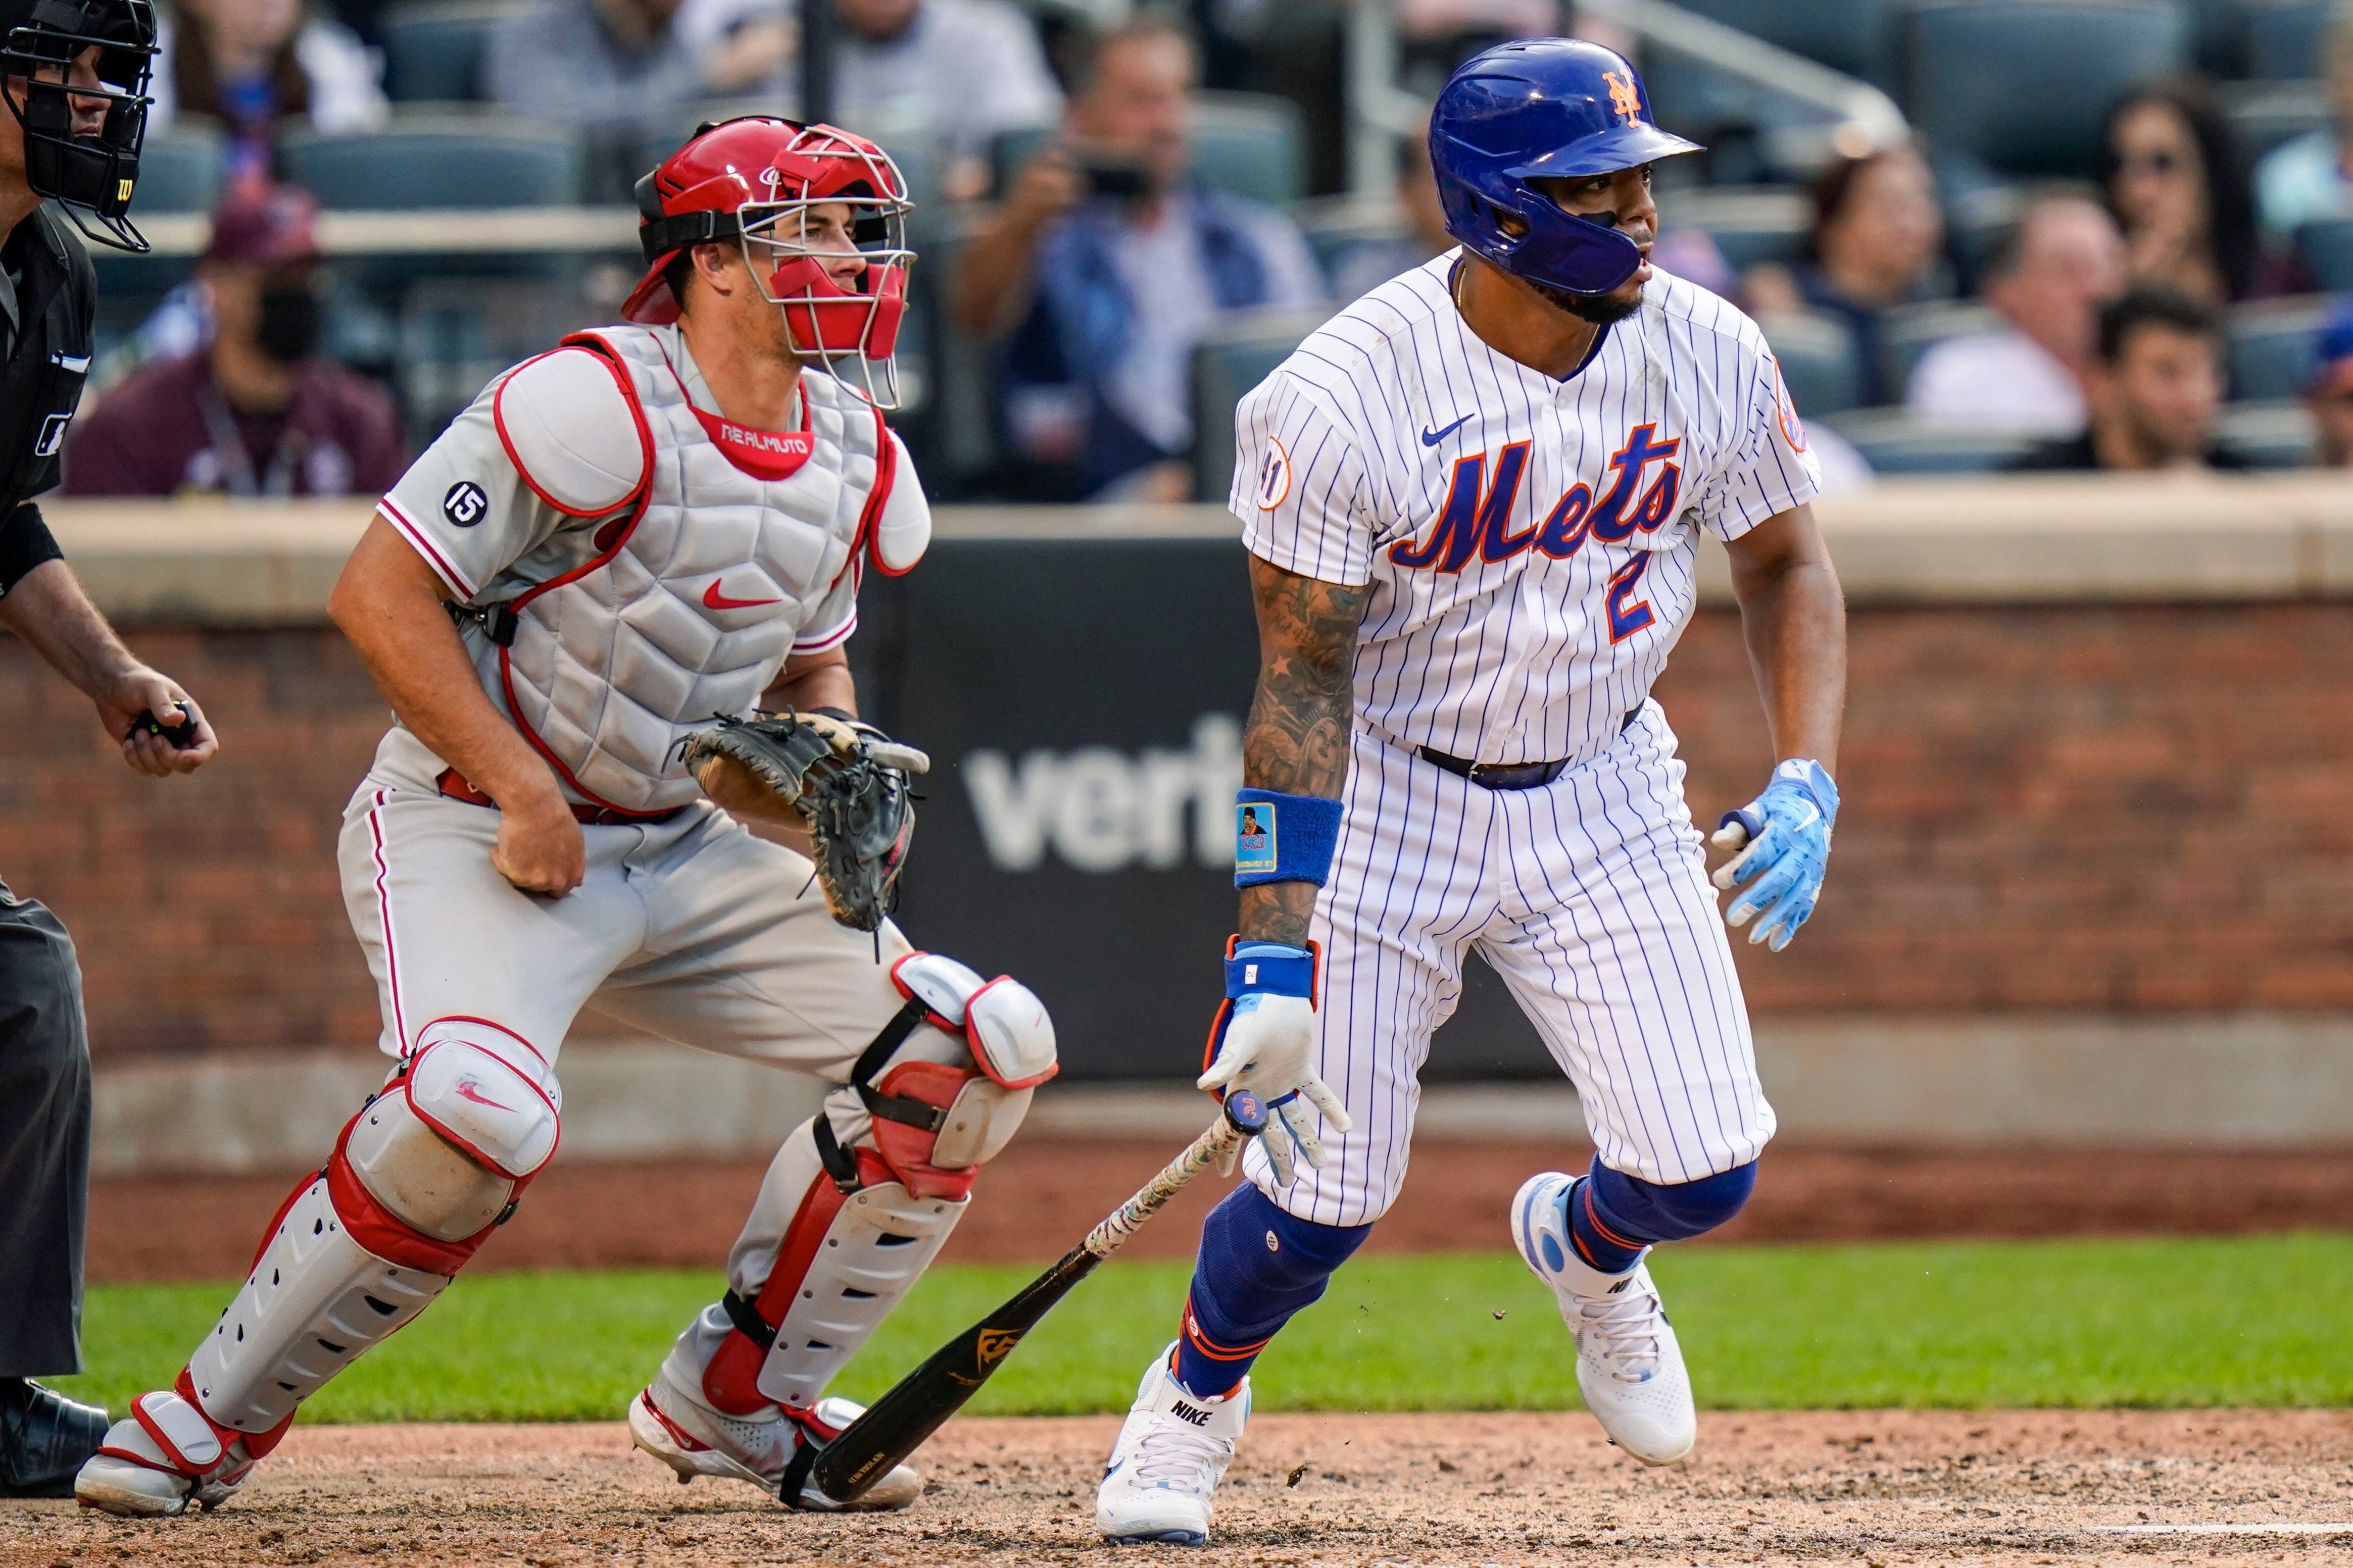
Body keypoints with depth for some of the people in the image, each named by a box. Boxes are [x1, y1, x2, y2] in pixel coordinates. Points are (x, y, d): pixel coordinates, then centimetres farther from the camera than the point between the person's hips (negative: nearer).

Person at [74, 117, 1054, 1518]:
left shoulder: (852, 458, 6)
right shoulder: (597, 405, -18)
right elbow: (381, 591, -18)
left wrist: (835, 751, -1)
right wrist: (522, 791, -20)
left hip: (681, 851, 8)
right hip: (468, 827, -8)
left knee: (982, 1048, -2)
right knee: (481, 1107, -36)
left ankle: (736, 1400, 10)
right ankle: (217, 1416, -16)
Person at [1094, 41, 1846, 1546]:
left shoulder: (1705, 354, -10)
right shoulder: (1344, 398, -23)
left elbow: (1787, 568, 5)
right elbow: (1303, 673, -21)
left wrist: (1806, 785, -9)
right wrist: (1276, 942, -26)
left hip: (1602, 788, 4)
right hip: (1387, 791, -4)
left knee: (1705, 1174, -6)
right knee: (1323, 1197, -7)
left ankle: (1583, 1245, 33)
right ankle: (1196, 1394, 27)